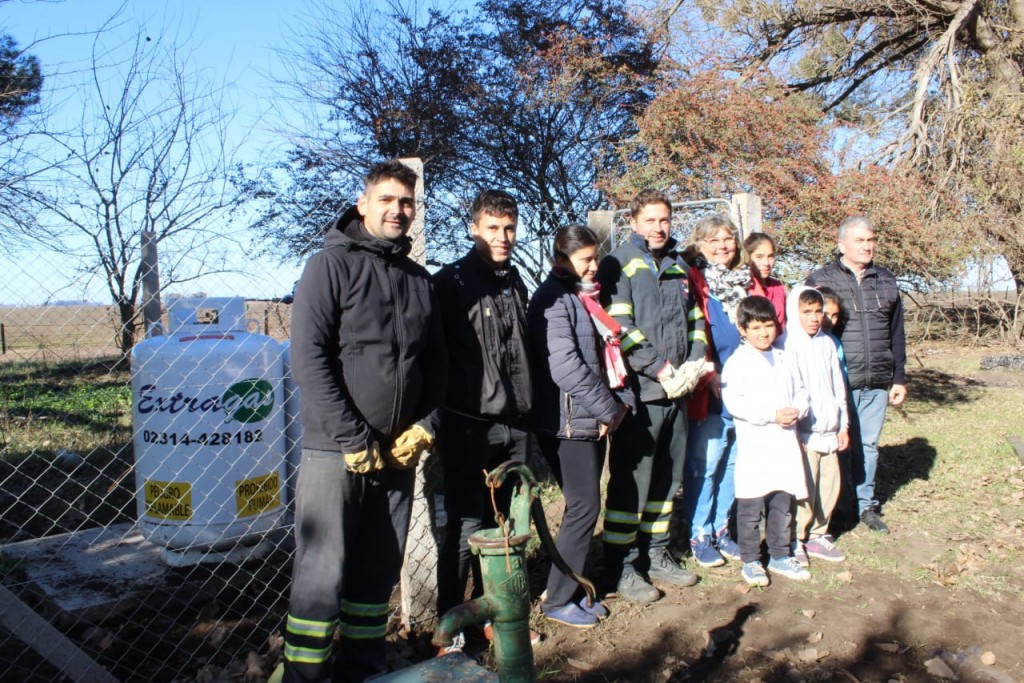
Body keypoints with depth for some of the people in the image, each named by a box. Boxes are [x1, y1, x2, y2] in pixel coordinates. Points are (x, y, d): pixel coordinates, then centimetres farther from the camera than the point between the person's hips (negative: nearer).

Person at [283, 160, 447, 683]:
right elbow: (309, 358, -13)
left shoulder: (419, 279, 12)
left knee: (377, 574, 14)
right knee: (322, 579, -2)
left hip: (398, 453, 5)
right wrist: (355, 440, -15)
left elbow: (436, 361, 14)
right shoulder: (331, 265, -5)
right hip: (336, 451, -5)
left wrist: (425, 426, -1)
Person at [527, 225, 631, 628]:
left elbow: (605, 353, 17)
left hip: (592, 419, 9)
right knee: (584, 507, -4)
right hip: (568, 421, -9)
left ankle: (573, 588, 25)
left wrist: (618, 401, 2)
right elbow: (564, 366, -21)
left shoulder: (584, 298, 16)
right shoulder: (553, 299, -12)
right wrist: (609, 410, -14)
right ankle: (558, 601, 8)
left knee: (584, 506, 13)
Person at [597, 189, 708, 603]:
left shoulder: (679, 268, 17)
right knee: (631, 481, -1)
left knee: (666, 478, 15)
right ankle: (620, 567, 10)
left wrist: (693, 363, 2)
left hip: (675, 391, 7)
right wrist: (659, 369, -16)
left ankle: (655, 555, 29)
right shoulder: (619, 265, -5)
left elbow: (695, 319, 20)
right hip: (639, 392, -7)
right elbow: (619, 328, -14)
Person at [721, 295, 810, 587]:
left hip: (786, 444, 6)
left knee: (783, 504, 14)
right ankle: (750, 561, 13)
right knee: (750, 507, 1)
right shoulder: (737, 362, -6)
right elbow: (733, 402, -15)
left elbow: (801, 393, 16)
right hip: (753, 445, -5)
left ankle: (780, 556, 28)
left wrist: (797, 411, -7)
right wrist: (772, 415, -18)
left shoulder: (785, 360, 13)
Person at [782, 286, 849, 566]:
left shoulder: (827, 343, 10)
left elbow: (838, 386, 16)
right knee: (804, 489, -3)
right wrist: (794, 433, -14)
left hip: (829, 431, 7)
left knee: (830, 484, 11)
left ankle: (817, 536, 26)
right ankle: (795, 541, 12)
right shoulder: (789, 345, -11)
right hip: (803, 434, -7)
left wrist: (843, 425, 15)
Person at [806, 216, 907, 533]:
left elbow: (896, 334, 16)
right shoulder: (821, 280, -2)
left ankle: (866, 504, 27)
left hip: (877, 384, 4)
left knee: (868, 445, 14)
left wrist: (899, 378, 13)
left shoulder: (886, 281, 13)